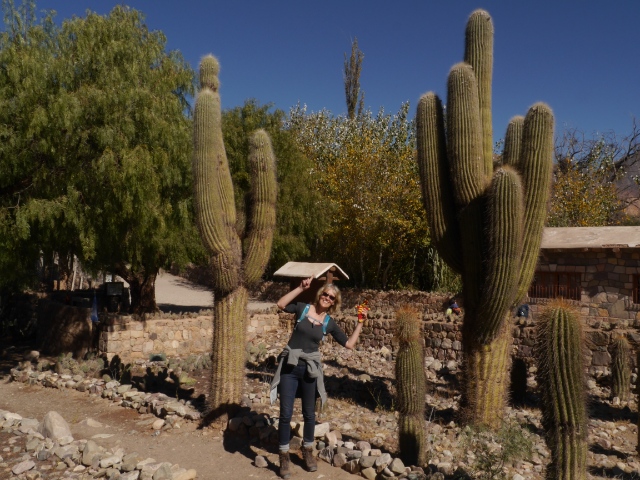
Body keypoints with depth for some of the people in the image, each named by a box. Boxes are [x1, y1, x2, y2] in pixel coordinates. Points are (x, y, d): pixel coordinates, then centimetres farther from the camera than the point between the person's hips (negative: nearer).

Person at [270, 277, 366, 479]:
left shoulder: (329, 323, 2)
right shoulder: (303, 308, -3)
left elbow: (349, 344, 2)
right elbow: (281, 304, -19)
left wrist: (360, 322, 0)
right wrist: (301, 288, -20)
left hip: (310, 370, 2)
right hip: (289, 366, -2)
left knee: (309, 413, 15)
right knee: (286, 414, 2)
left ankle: (308, 451, 37)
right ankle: (284, 457, 19)